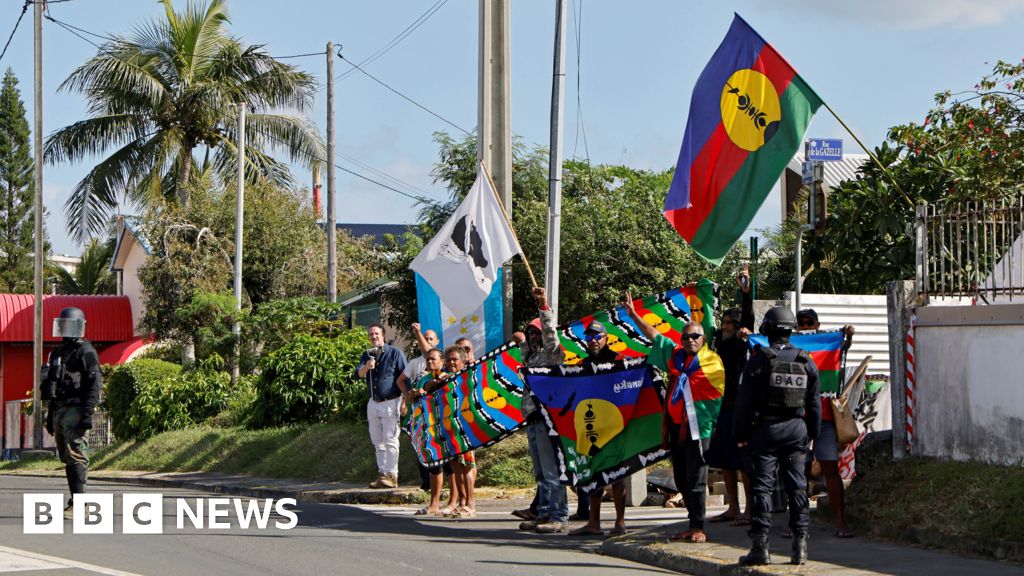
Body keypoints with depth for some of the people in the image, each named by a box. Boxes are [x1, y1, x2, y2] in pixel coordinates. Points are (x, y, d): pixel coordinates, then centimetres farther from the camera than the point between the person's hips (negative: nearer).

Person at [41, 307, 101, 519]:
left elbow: (94, 384, -13)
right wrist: (50, 416, 22)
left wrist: (87, 414, -22)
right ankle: (75, 500, 12)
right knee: (66, 457, 8)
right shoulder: (58, 353, 20)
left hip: (75, 410, -9)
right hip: (59, 410, 9)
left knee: (75, 455, -15)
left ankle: (79, 503, -19)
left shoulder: (85, 352, -6)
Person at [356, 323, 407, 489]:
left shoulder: (395, 353, -4)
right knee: (378, 442, 7)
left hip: (390, 402, -6)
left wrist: (405, 402, -12)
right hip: (373, 404, 6)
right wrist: (366, 367, -25)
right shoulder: (367, 355, 12)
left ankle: (391, 475, -13)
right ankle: (382, 475, 11)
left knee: (390, 441, -11)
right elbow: (359, 374, -2)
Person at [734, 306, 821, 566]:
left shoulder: (759, 360, -8)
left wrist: (740, 434, 1)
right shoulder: (806, 362, 5)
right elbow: (814, 403, 11)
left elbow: (744, 400, -7)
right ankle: (800, 542, 6)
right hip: (796, 429, 3)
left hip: (766, 428, -3)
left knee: (762, 486, -1)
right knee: (797, 486, 8)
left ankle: (760, 546, -5)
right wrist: (812, 432, 21)